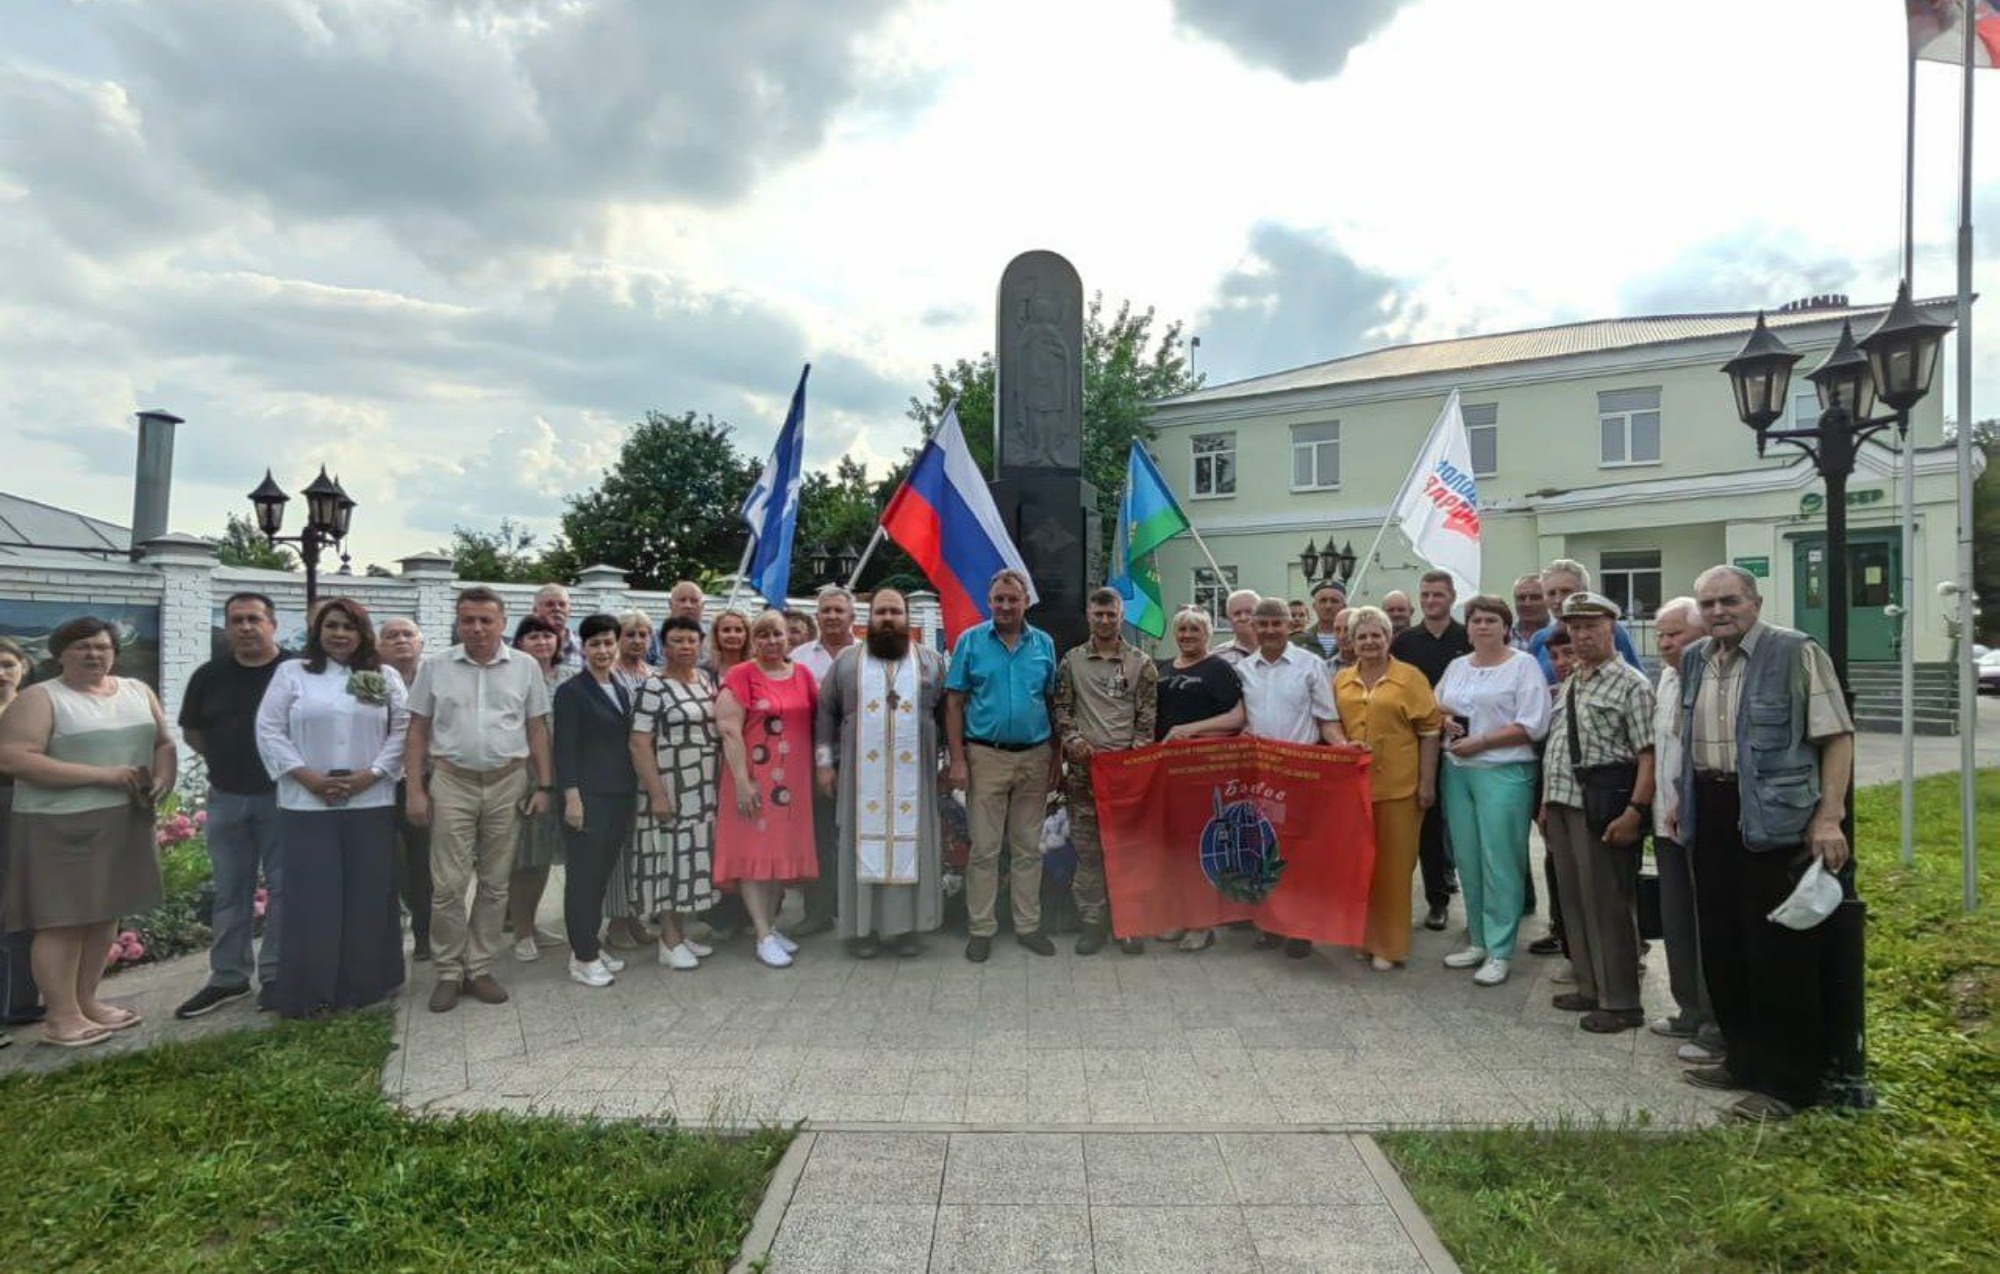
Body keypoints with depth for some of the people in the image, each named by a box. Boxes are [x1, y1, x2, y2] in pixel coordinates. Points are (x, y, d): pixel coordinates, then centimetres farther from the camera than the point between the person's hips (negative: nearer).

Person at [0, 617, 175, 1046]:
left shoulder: (137, 691, 11)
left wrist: (163, 780, -7)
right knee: (63, 920, -2)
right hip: (61, 826, -6)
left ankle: (86, 1001, 22)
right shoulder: (40, 698, -6)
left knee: (104, 915, 11)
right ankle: (61, 1016, 6)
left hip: (126, 823, 6)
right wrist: (103, 774, -20)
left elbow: (164, 741, 15)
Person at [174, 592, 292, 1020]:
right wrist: (230, 760, 4)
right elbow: (191, 733, 14)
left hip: (283, 796, -3)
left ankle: (275, 975, 14)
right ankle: (227, 977, 22)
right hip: (226, 798, 3)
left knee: (283, 886, 3)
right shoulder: (209, 676, 4)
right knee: (230, 890, 11)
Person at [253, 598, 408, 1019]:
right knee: (312, 898, 0)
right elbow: (269, 731, 0)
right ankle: (311, 993, 9)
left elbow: (402, 731, 3)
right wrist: (307, 776, -11)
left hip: (371, 803, 1)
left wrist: (371, 774, -10)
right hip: (307, 804, -1)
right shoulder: (291, 673, 5)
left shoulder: (385, 677, 8)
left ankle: (363, 984, 17)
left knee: (368, 896, 5)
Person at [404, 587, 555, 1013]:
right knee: (449, 885, 0)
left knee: (495, 883, 8)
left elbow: (537, 730, 5)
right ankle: (449, 972, 14)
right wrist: (416, 790, -1)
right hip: (452, 783, -1)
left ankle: (480, 968, 20)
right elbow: (418, 732, 5)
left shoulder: (526, 667, 3)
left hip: (508, 784, 1)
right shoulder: (435, 668, 3)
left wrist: (543, 786, 1)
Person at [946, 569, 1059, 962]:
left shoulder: (1044, 644, 6)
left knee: (1028, 848, 11)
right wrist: (958, 760, -8)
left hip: (1034, 757, 2)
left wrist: (1056, 757, 5)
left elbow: (1054, 704, 10)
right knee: (984, 848, 3)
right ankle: (981, 929, 13)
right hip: (986, 756, -2)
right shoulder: (970, 641, -1)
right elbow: (954, 704, -2)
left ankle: (1028, 925, 21)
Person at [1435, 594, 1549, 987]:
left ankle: (1499, 951, 5)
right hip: (1457, 771, 6)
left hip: (1503, 773, -6)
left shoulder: (1524, 665, -3)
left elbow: (1532, 725, -11)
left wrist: (1479, 741, -14)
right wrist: (1444, 720, 0)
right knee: (1467, 860, 10)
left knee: (1499, 862, -3)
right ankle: (1477, 940, 22)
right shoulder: (1456, 667, 14)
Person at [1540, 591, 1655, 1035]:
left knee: (1607, 903, -1)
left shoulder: (1630, 683, -7)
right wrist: (1547, 804, 16)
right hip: (1563, 804, 8)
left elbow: (1647, 753, -14)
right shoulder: (1568, 685, 16)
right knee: (1574, 900, 14)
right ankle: (1590, 987, 27)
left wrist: (1636, 811, -21)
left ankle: (1619, 1002, 11)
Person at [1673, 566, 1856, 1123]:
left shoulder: (1797, 653, -9)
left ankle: (1788, 1082, 13)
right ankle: (1745, 1059, 29)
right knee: (1720, 945, 14)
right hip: (1712, 815, 7)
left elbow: (1836, 736, -12)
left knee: (1780, 955, 0)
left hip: (1778, 818, -7)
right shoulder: (1694, 659, 11)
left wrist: (1828, 817, -18)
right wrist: (1682, 795, 16)